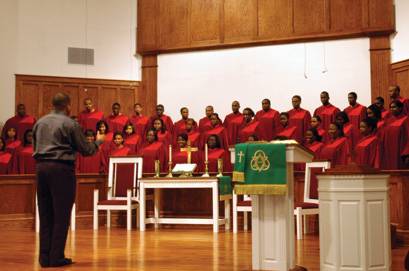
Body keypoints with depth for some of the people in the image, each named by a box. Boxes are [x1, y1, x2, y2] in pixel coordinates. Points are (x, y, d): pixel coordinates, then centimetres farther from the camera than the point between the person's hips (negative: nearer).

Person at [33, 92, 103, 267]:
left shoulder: (40, 123, 12)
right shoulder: (70, 124, -5)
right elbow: (86, 150, -1)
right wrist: (98, 141, 17)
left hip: (41, 167, 6)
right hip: (61, 168, -6)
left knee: (45, 214, 11)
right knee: (61, 215, 2)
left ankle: (45, 257, 14)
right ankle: (56, 257, 4)